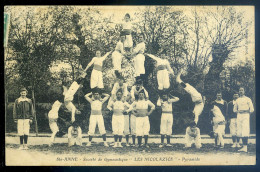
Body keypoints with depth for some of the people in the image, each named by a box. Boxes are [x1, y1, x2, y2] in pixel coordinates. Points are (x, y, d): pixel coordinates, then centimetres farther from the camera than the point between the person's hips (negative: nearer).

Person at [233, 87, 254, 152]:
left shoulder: (247, 99, 3)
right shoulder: (237, 100, 16)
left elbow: (252, 109, 1)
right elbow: (234, 109, 23)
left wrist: (246, 111, -11)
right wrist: (238, 111, 2)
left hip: (245, 115, -5)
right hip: (239, 116, 5)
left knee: (245, 132, -14)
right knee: (240, 132, 2)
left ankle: (245, 147, -20)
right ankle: (244, 146, 8)